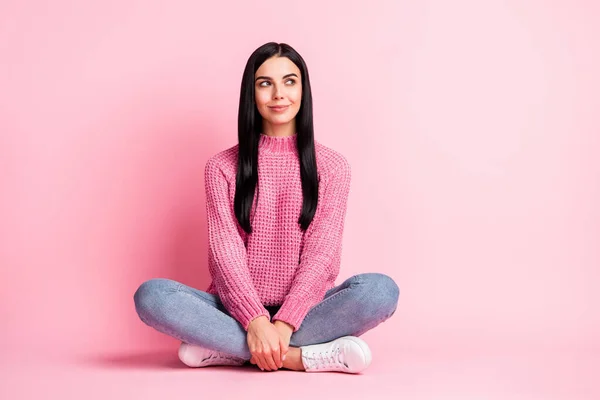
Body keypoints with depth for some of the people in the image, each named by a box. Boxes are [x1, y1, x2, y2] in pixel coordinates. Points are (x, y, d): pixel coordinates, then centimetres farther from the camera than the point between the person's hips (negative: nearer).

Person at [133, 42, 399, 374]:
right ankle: (299, 356, -27)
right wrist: (256, 321, -22)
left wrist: (283, 324, -20)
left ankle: (225, 349, -23)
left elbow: (321, 253, -5)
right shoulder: (222, 167, 5)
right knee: (151, 295, -26)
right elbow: (225, 250, -6)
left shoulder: (331, 166, 4)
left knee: (381, 290, -29)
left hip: (302, 311, 0)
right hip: (239, 311, 0)